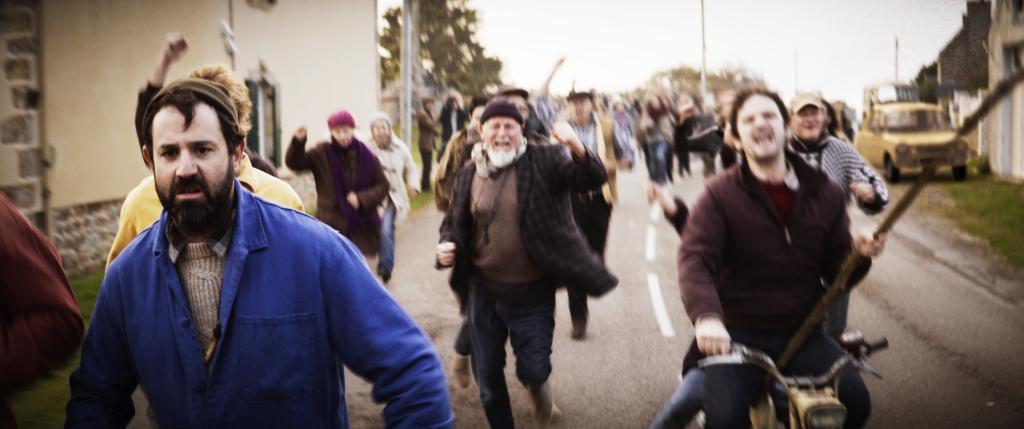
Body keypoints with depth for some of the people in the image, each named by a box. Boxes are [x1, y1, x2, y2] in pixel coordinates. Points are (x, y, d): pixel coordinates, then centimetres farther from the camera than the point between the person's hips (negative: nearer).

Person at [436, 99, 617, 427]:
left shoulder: (544, 160, -9)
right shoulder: (469, 173, 1)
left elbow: (594, 179, -21)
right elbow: (453, 223, 13)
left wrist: (577, 148, -41)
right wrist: (447, 245, -9)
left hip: (533, 291, -3)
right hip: (484, 291, 3)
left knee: (533, 370, 0)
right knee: (487, 377, 11)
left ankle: (538, 386, 38)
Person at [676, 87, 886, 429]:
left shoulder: (823, 193, 5)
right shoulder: (720, 195, -5)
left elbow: (836, 272, 9)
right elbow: (694, 260, -17)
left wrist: (859, 254, -15)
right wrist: (706, 316, -36)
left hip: (803, 334, 3)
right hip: (737, 335, -3)